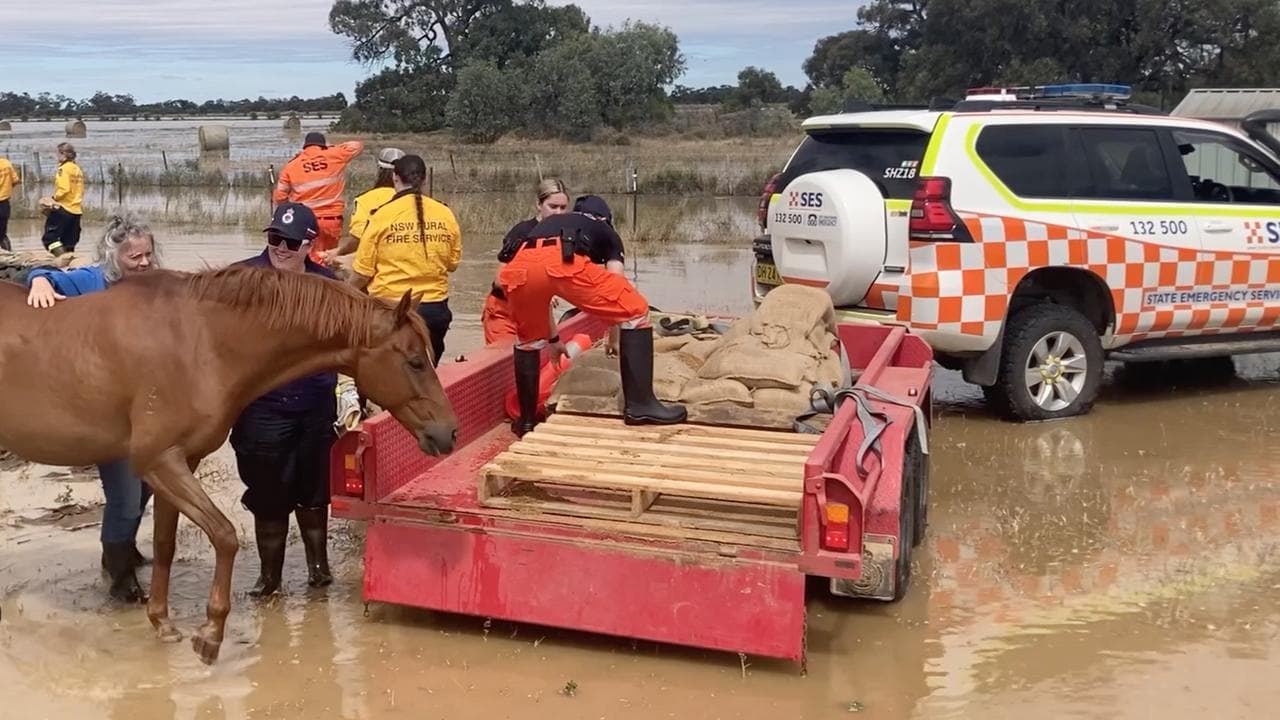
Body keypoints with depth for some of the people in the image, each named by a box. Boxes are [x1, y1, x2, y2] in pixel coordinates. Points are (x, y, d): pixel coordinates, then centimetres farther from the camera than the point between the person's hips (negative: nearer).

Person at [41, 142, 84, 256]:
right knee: (69, 243, 12)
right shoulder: (78, 169, 14)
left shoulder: (63, 168, -9)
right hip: (76, 210, 8)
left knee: (50, 237, -7)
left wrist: (53, 199, -5)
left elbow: (64, 189, -18)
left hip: (63, 208, -8)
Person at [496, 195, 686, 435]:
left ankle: (526, 420, 35)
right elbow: (615, 291, 28)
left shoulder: (548, 224, 46)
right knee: (636, 311, 13)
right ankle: (639, 404, 9)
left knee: (528, 341, 31)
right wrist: (614, 336, 44)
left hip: (518, 266, 5)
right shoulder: (607, 233, 35)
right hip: (565, 261, -4)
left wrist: (553, 339, 63)